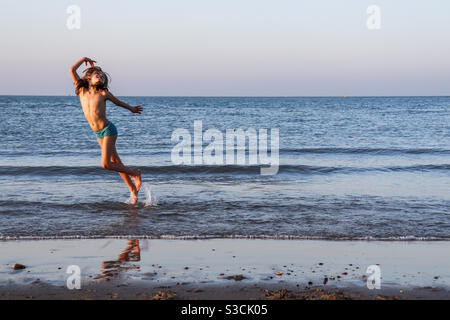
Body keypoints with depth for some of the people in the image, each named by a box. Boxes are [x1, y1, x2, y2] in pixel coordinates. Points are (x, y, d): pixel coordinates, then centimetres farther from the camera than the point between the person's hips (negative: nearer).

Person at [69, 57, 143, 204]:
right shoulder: (82, 90, 1)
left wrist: (132, 108, 26)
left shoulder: (103, 93, -7)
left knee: (105, 164, -13)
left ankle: (135, 173, 6)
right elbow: (72, 70, 1)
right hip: (98, 133, 5)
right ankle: (132, 189, 22)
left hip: (108, 130, -5)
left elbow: (118, 102, 11)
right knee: (116, 162, 11)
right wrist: (84, 59, 12)